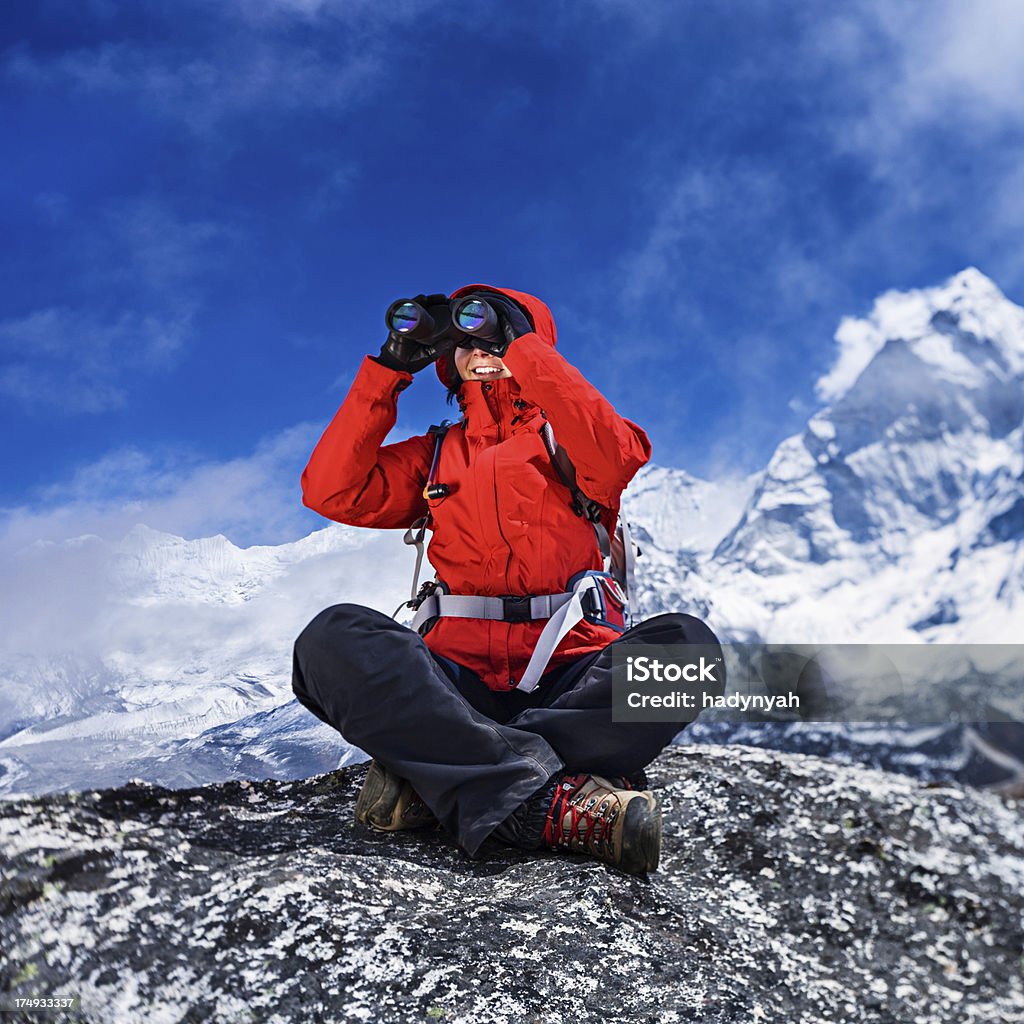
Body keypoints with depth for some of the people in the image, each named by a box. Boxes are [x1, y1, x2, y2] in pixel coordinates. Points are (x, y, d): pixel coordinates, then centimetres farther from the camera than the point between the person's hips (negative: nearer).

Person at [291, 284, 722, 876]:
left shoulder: (566, 439, 17)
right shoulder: (434, 455, 23)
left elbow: (616, 457, -9)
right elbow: (332, 492, 8)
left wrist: (521, 348, -6)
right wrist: (390, 370, 8)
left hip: (571, 674, -1)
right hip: (459, 680, 1)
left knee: (684, 643, -30)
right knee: (335, 637, -27)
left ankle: (435, 775, -30)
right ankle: (560, 803, -36)